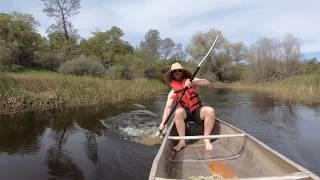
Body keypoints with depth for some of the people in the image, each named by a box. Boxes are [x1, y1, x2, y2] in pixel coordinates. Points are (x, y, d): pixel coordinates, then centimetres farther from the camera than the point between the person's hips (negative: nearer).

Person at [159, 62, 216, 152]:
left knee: (210, 111, -29)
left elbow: (207, 83, -13)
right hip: (185, 113, 0)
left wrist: (193, 82, -31)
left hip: (197, 111, 0)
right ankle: (182, 141, -23)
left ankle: (206, 139, -16)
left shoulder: (192, 80, 1)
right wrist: (163, 122, -12)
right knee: (178, 112, -33)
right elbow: (168, 107, -1)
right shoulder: (172, 92, 3)